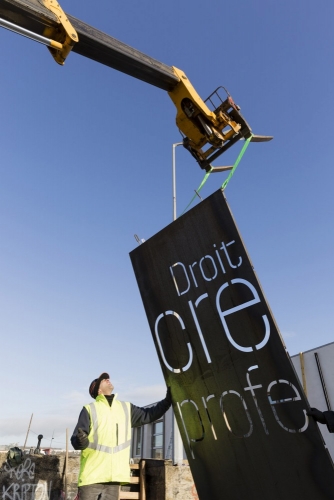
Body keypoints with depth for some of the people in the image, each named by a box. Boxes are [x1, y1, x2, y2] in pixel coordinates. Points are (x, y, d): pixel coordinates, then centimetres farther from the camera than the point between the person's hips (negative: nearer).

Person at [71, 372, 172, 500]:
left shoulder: (126, 408, 13)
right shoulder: (89, 409, -3)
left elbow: (148, 414, 17)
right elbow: (75, 439, -7)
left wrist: (168, 399, 5)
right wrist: (80, 441, -32)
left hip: (114, 476, 4)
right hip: (92, 475, -4)